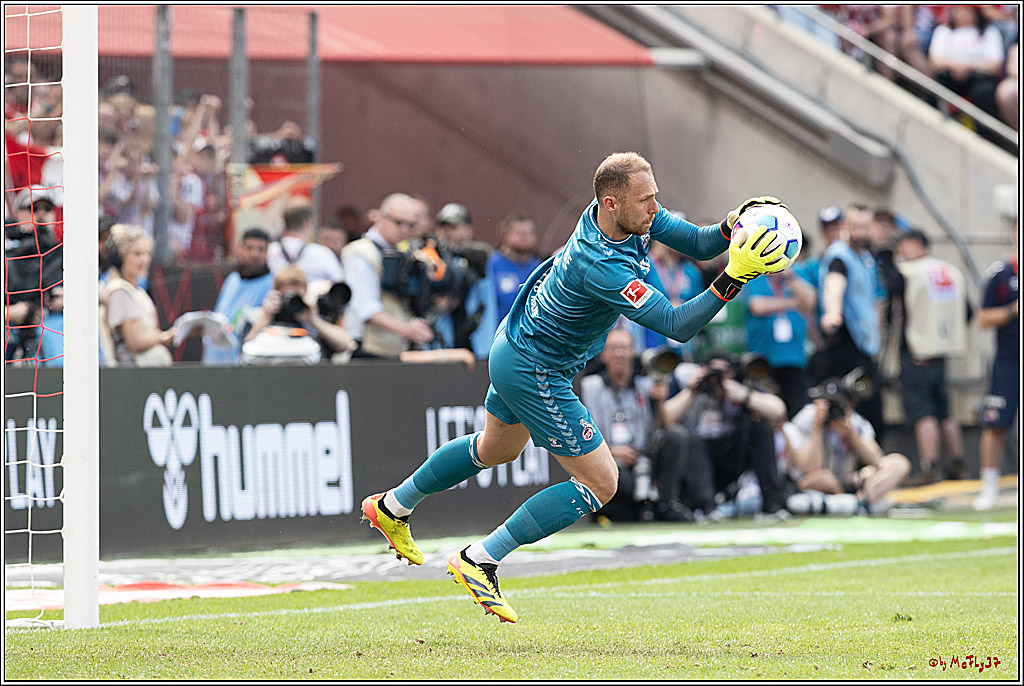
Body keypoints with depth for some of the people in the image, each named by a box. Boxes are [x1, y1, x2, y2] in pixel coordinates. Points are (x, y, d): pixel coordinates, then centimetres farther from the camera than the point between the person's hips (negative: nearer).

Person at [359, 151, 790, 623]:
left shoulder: (633, 216, -13)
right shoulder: (600, 266, -38)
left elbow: (698, 243, -4)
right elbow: (678, 326, -38)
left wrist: (733, 225, -25)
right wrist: (735, 277, -46)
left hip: (516, 347, 10)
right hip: (533, 373, -10)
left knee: (497, 448, 32)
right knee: (600, 482, -4)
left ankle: (393, 507, 51)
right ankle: (479, 561, 2)